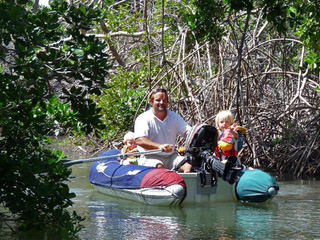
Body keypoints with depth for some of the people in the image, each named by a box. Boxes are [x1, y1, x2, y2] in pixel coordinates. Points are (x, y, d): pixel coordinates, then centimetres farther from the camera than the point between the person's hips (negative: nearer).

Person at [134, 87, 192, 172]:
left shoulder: (174, 117, 13)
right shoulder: (143, 118, -3)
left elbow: (187, 131, 3)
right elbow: (139, 140, -17)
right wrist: (159, 146, -32)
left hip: (171, 156, 4)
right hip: (150, 157, -4)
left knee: (189, 166, -20)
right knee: (159, 167, -35)